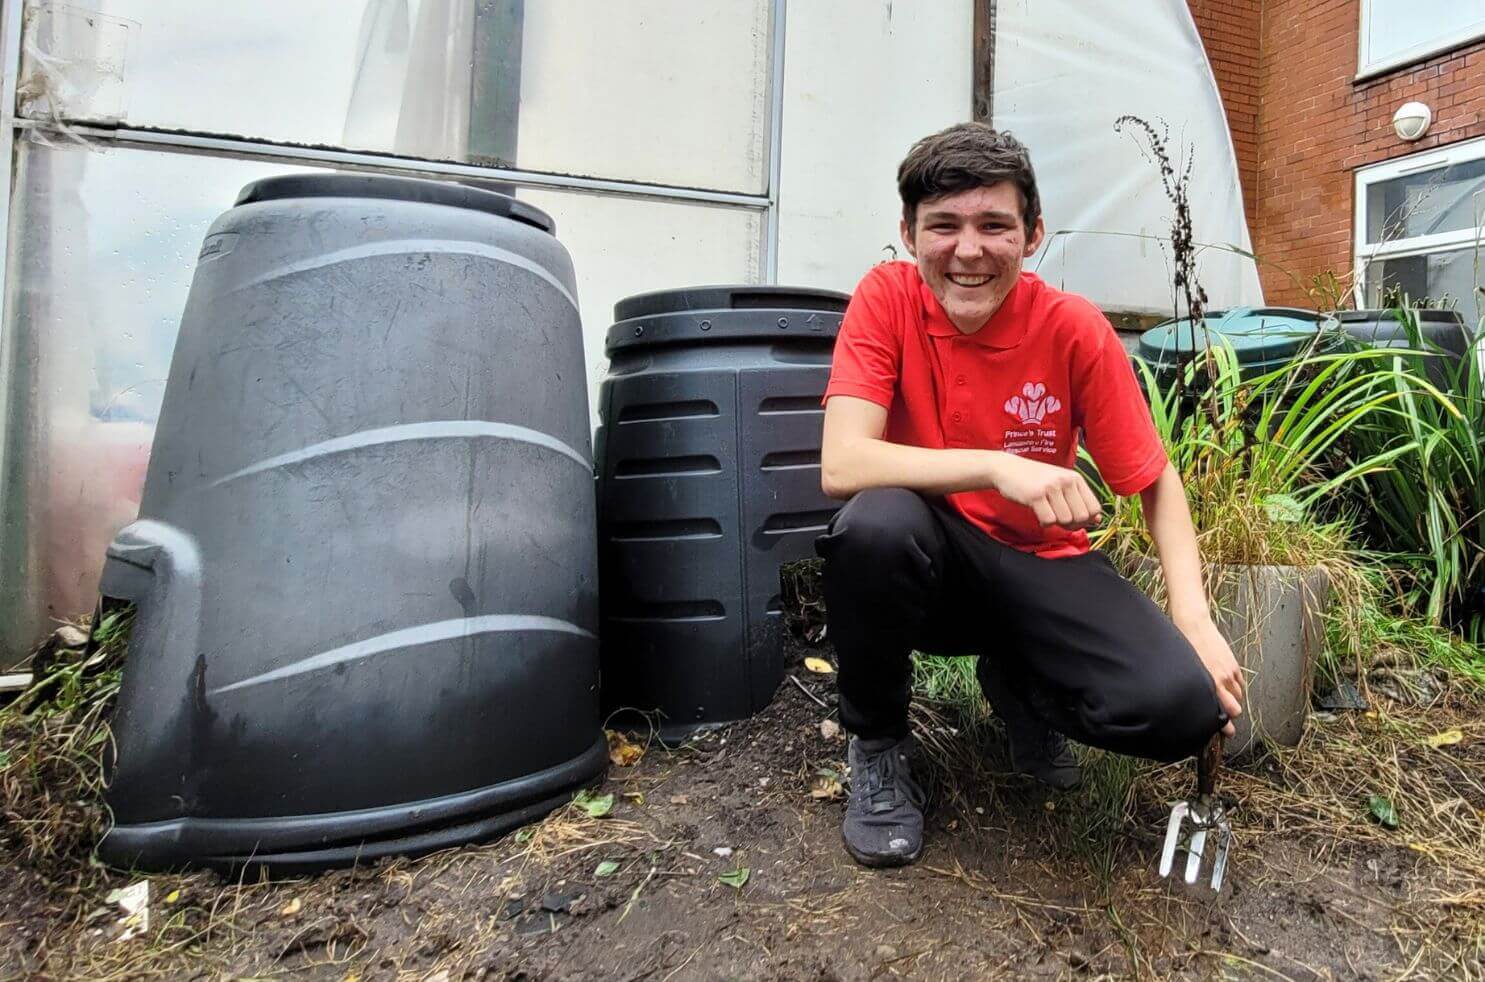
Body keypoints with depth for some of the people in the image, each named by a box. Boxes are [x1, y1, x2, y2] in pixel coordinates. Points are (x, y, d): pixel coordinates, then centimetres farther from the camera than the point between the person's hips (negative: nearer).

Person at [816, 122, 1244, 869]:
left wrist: (1195, 616, -16)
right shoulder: (887, 297, -14)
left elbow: (1155, 481, -3)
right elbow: (842, 464, -26)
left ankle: (1016, 682, 14)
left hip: (1040, 564, 2)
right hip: (931, 563, -1)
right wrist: (998, 467, -35)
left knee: (1183, 703, -22)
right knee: (876, 523, -36)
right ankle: (876, 745, -7)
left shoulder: (1075, 329, -10)